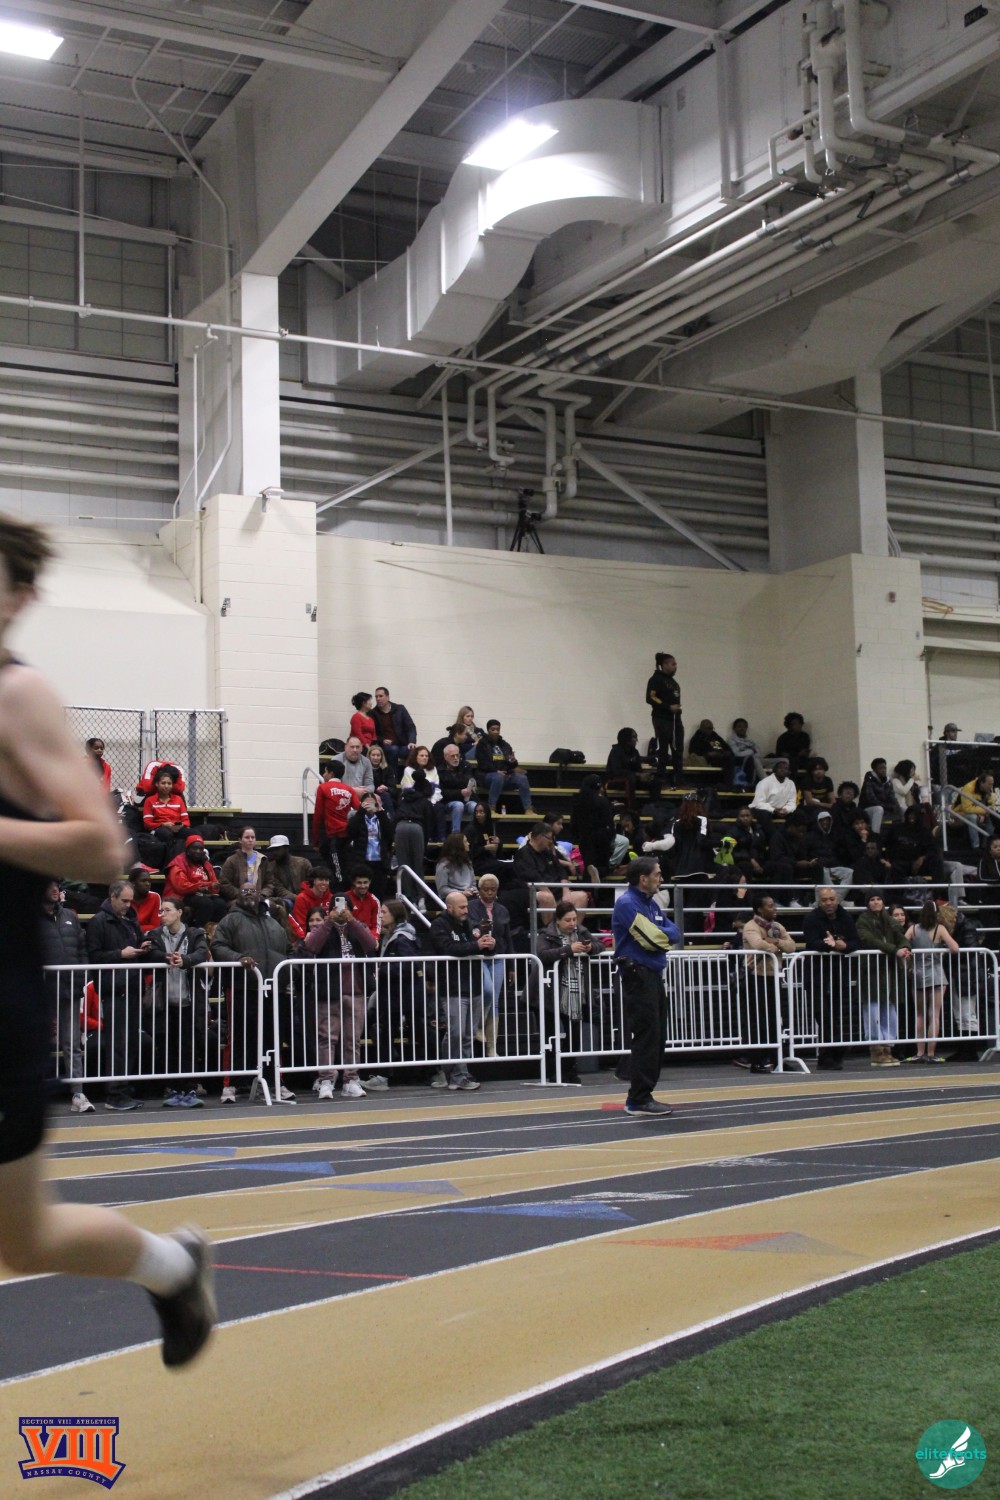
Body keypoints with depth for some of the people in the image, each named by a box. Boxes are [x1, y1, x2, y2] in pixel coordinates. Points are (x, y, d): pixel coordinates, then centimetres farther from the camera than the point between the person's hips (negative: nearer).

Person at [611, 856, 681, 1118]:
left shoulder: (652, 904, 17)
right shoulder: (627, 904, -12)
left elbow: (675, 934, 12)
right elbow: (653, 939, -19)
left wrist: (662, 935, -7)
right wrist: (666, 935, 0)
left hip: (654, 976, 10)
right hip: (638, 976, -10)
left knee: (657, 1039, 11)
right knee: (646, 1039, -10)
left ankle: (643, 1096, 18)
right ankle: (638, 1102, -7)